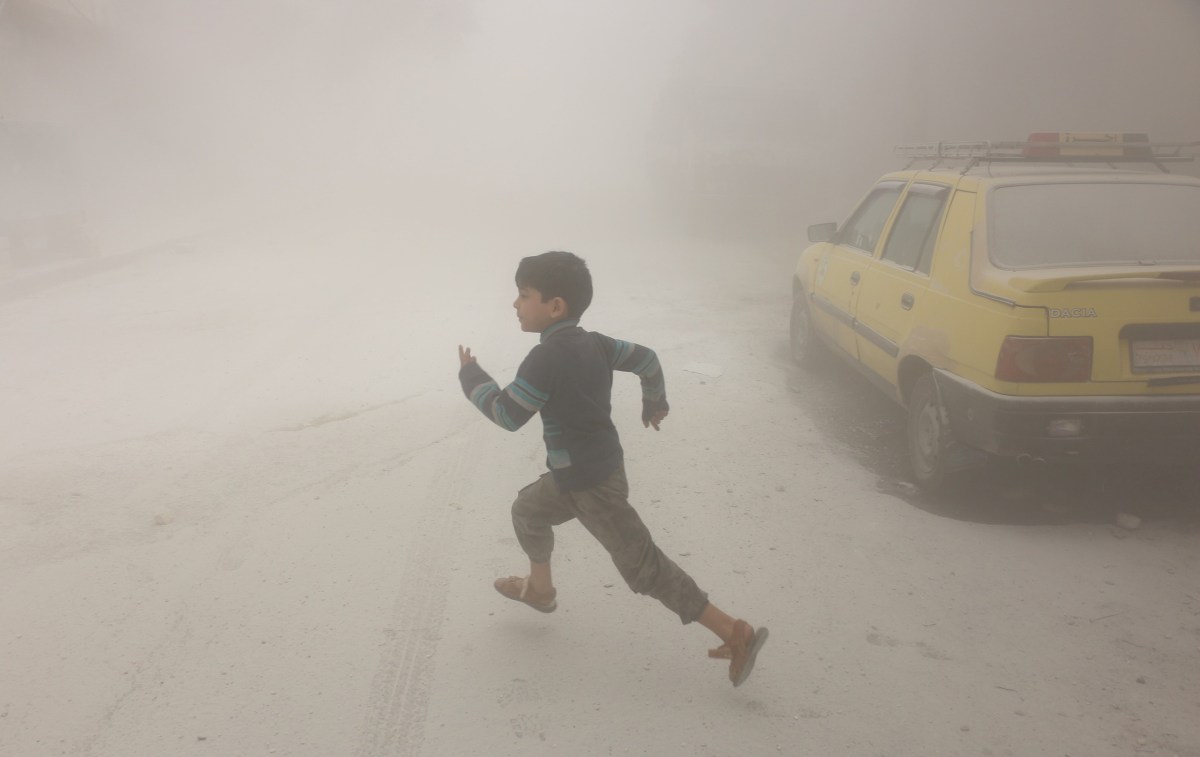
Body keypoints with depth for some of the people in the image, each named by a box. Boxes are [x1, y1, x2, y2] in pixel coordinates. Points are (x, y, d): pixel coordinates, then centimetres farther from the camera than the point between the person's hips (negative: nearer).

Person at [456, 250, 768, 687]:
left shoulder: (546, 357, -23)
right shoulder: (594, 343, 3)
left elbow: (507, 414, -18)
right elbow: (646, 359, 14)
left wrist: (471, 377, -3)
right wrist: (655, 402, 32)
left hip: (592, 483, -9)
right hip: (583, 472, 9)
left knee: (643, 567, -4)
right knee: (527, 509, 28)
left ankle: (735, 633, -2)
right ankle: (539, 588, 50)